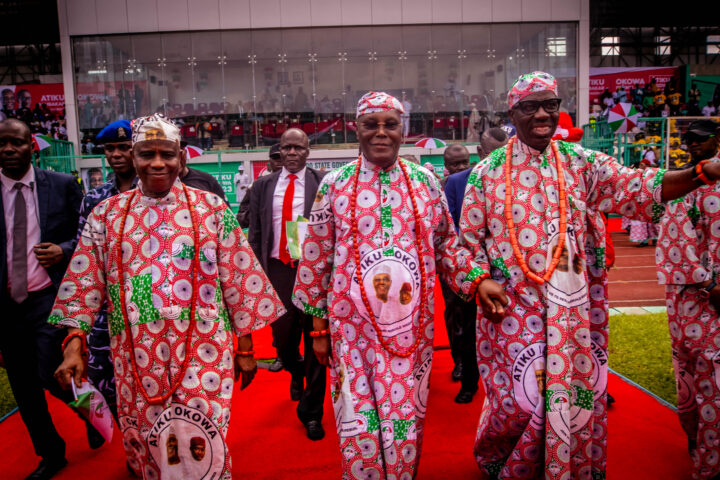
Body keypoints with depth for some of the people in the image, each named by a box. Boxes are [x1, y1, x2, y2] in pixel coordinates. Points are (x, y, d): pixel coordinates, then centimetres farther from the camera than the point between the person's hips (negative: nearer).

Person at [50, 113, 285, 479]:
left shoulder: (211, 208, -1)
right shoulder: (106, 214, 5)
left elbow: (239, 280, 0)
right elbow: (84, 284, 5)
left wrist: (245, 348, 1)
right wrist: (73, 345, -6)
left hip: (203, 355, -2)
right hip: (136, 361, 3)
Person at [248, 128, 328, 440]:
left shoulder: (323, 183, 0)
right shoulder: (262, 186, 10)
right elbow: (255, 234, 11)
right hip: (277, 270, 3)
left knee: (315, 340, 2)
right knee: (281, 338, 12)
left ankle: (311, 413, 17)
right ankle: (295, 372, 48)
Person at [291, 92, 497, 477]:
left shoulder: (424, 181, 4)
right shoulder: (334, 184, -1)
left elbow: (446, 245, 11)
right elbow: (316, 257, 2)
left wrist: (477, 280, -3)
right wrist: (318, 328, 3)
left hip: (410, 326, 1)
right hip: (352, 326, -1)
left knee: (406, 426, 11)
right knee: (358, 430, 6)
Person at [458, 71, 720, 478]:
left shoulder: (582, 163, 4)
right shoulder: (488, 172, 0)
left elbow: (640, 188, -7)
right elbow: (469, 241, 3)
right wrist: (482, 283, -11)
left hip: (571, 310, 2)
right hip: (512, 308, -2)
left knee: (574, 395, 8)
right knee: (518, 399, 3)